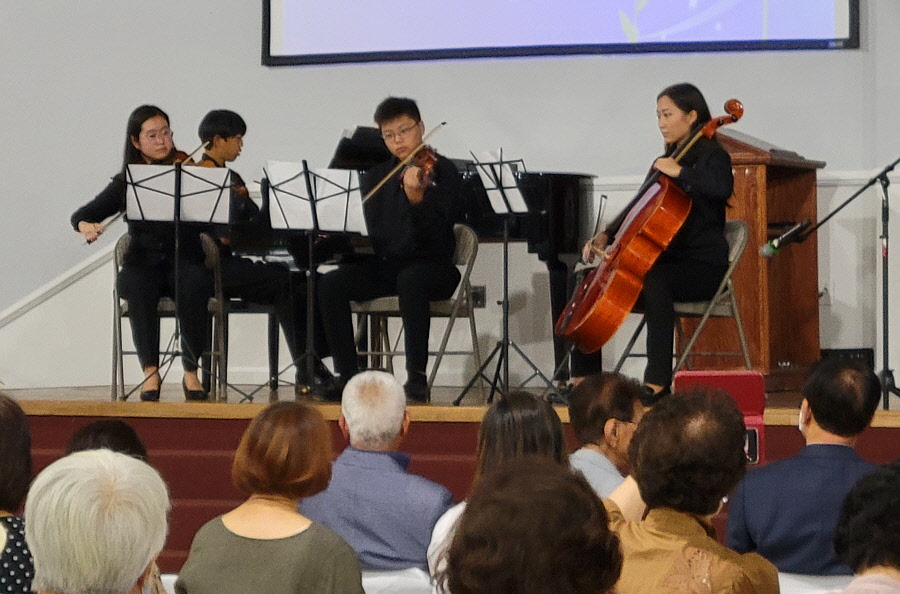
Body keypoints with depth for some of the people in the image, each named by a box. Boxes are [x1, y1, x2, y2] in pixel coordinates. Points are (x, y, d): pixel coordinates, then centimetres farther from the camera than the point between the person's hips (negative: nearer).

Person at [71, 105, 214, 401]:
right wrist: (86, 226, -14)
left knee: (194, 286, -35)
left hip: (185, 263, -1)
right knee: (138, 287, -34)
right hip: (143, 263, 1)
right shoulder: (126, 183, 10)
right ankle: (151, 371, -25)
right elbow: (81, 215, 9)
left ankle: (191, 371, -19)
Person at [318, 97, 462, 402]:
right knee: (331, 284, -20)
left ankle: (417, 377, -34)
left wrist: (416, 196, -37)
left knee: (410, 280, -39)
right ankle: (347, 374, -16)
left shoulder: (441, 171, -5)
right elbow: (368, 228, 13)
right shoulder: (377, 175, 12)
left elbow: (437, 233, -20)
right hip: (384, 265, 5)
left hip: (432, 265, -5)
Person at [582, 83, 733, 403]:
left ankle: (657, 380, -39)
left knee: (653, 281, -38)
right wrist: (606, 235, 2)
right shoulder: (662, 163, 17)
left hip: (703, 267, -8)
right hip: (666, 261, 8)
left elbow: (721, 187, -29)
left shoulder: (712, 157, -6)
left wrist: (679, 172, -24)